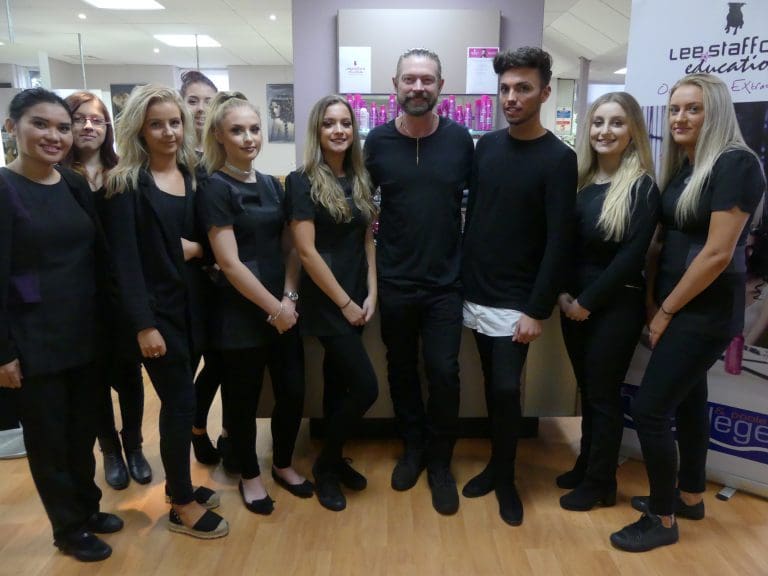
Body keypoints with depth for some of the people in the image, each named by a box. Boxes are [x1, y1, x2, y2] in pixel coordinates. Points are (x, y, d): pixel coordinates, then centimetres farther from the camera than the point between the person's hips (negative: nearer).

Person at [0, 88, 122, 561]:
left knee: (84, 425, 17)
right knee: (48, 434, 10)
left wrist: (105, 321, 6)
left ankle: (88, 507, 38)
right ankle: (69, 528, 28)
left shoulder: (77, 185, 6)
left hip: (84, 332, 5)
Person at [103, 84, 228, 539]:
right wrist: (144, 324, -19)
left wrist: (197, 248, -11)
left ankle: (179, 484, 33)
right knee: (181, 401, 0)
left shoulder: (192, 176, 8)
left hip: (191, 303, 6)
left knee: (181, 398, 14)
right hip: (156, 308, -5)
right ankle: (182, 506, 17)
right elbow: (125, 258, -14)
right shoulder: (126, 183, -10)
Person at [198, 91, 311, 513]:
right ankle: (249, 475, 32)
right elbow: (229, 263, -16)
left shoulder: (272, 184, 9)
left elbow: (288, 247, 9)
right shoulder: (215, 189, -10)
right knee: (244, 401, 10)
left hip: (283, 311, 6)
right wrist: (273, 307, -12)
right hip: (241, 315, -6)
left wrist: (289, 299, -5)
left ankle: (283, 465, 35)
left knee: (293, 392, 11)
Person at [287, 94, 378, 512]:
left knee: (338, 382, 16)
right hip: (325, 302, -6)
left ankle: (332, 460, 34)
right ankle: (326, 465, 17)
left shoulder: (359, 180, 8)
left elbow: (367, 240, 10)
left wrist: (370, 295, 0)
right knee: (366, 386, -6)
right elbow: (307, 251, -15)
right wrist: (345, 302, -13)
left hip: (356, 299, 6)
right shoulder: (302, 181, -11)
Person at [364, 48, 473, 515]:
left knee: (444, 372, 0)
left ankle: (440, 461, 22)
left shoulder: (460, 139, -2)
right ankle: (413, 448, 35)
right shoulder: (378, 140, -2)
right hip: (394, 282, 1)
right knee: (401, 370, 13)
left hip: (446, 283, -1)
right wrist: (373, 249, 2)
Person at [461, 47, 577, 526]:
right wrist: (462, 277, 8)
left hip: (515, 302, -4)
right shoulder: (487, 146, 6)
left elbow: (559, 242, -13)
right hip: (476, 295, 5)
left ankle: (506, 478, 19)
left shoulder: (558, 159, -10)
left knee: (507, 389, -2)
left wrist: (538, 310, -15)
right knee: (492, 388, 13)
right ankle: (495, 465, 30)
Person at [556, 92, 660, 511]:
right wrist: (563, 294, -6)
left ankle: (600, 483, 24)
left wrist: (587, 302, -13)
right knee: (587, 390, 16)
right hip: (574, 303, 5)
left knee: (603, 394, 6)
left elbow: (631, 255, -15)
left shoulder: (642, 187, -9)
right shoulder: (578, 181, 6)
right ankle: (586, 466, 33)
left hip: (615, 306, -5)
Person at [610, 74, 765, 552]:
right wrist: (652, 300, 2)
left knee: (649, 409, -7)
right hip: (676, 305, 8)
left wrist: (667, 311, -14)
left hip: (707, 311, -8)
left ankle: (662, 520, 11)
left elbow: (717, 254, -21)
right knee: (687, 399, 18)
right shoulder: (682, 167, 10)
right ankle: (690, 496, 35)